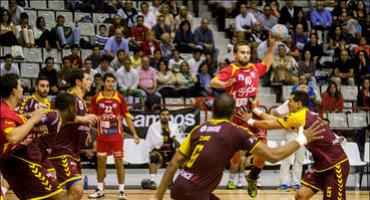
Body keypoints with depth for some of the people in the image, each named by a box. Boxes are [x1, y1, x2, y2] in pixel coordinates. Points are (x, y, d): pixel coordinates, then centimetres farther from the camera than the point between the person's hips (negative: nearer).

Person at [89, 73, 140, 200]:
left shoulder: (120, 98, -2)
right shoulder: (96, 98, -1)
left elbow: (127, 117, 2)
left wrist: (134, 134, -2)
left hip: (117, 136, -1)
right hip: (102, 136, 1)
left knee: (119, 162, 1)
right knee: (101, 162, 8)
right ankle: (100, 190, 19)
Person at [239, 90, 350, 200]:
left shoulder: (299, 117, -18)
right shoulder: (307, 116, 8)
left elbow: (269, 124, -10)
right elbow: (276, 120, 14)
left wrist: (250, 121, 5)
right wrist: (256, 110, 19)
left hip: (337, 164, -9)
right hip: (322, 164, 9)